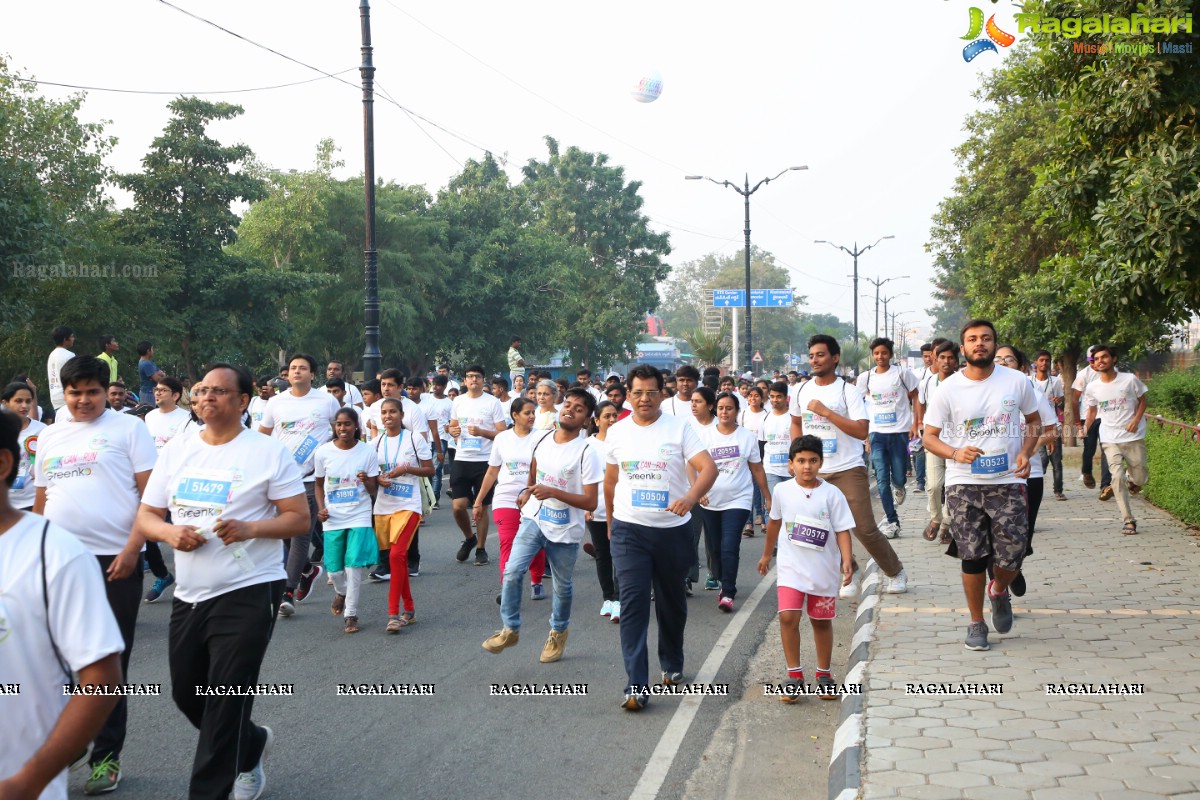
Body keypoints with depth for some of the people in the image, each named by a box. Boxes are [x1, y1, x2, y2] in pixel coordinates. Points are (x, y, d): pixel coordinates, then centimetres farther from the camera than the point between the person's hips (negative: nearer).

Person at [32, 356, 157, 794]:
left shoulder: (128, 428, -1)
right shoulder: (49, 436, 14)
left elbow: (152, 494, -6)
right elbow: (41, 499, 19)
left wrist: (131, 549, -15)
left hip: (114, 560, -4)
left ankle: (106, 757, 15)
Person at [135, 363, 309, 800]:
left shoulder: (270, 451, -7)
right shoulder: (175, 450, 7)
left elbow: (300, 519, -8)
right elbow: (146, 516, 9)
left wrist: (250, 528, -24)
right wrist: (170, 532, -13)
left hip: (248, 593, -6)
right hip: (189, 595, 6)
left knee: (225, 706, -3)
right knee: (187, 694, 17)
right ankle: (252, 745, 43)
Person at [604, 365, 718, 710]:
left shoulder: (679, 428, -6)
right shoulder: (617, 432, 4)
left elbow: (708, 468, -17)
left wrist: (690, 498, -35)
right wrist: (610, 522, 22)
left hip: (673, 529, -1)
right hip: (629, 530, 1)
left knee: (672, 602, 15)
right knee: (633, 602, -10)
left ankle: (672, 664, 39)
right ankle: (636, 685, -10)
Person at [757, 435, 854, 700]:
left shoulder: (832, 494, -9)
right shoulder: (782, 490, -2)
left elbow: (842, 530, -8)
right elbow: (775, 523, 14)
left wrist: (847, 560, -22)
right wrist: (766, 554, 22)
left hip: (824, 569, -1)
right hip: (791, 566, 1)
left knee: (822, 621, 12)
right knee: (788, 617, -13)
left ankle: (824, 674, 28)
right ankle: (794, 675, 0)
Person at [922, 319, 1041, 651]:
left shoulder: (1017, 381, 0)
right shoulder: (948, 388, -4)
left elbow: (1033, 420, 14)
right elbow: (929, 436, -1)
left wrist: (1026, 453, -4)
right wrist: (955, 453, -21)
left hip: (1008, 481, 1)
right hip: (963, 484, -1)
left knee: (1012, 556, -4)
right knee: (973, 557, 3)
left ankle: (999, 591, 32)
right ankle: (976, 623, 21)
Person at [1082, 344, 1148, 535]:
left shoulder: (1129, 380, -8)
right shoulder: (1092, 388, -2)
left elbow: (1142, 400, 4)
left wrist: (1136, 420, -11)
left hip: (1134, 436, -1)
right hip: (1110, 439, 1)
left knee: (1139, 478, 5)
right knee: (1118, 477, -10)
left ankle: (1133, 480, 45)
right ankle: (1128, 520, -2)